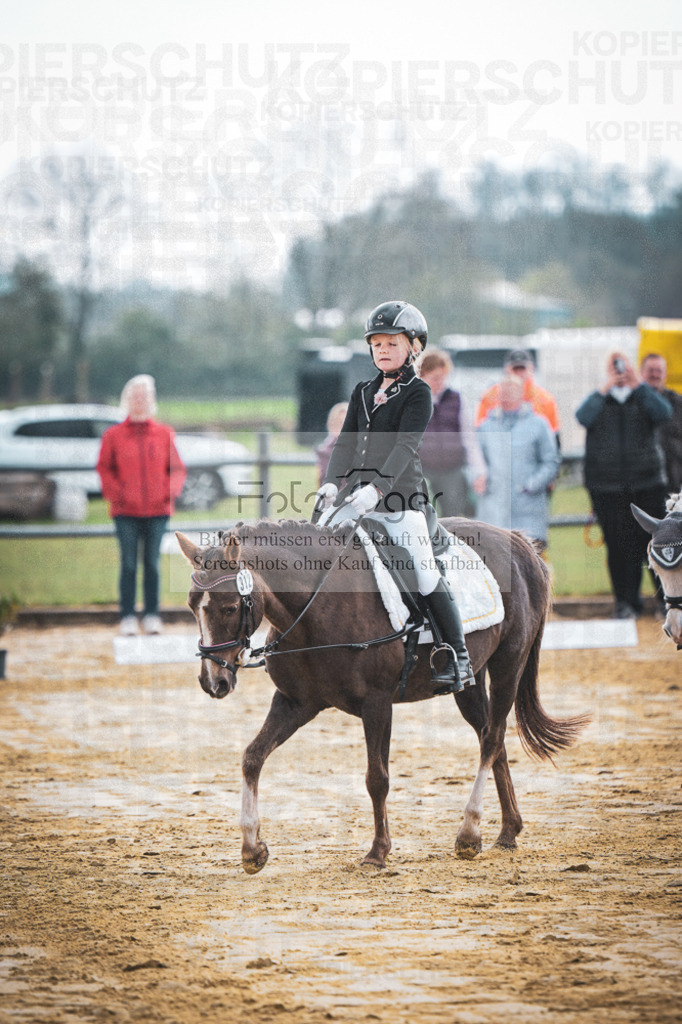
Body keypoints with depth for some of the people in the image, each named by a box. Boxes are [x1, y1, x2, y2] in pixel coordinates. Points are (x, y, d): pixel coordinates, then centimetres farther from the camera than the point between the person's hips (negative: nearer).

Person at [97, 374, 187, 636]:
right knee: (129, 565, -2)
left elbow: (177, 468, 10)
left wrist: (172, 490, -6)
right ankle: (128, 618, 3)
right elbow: (105, 468, 6)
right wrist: (115, 494, -8)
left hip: (158, 509, 1)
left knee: (152, 564, 5)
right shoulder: (113, 435, 3)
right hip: (126, 511, -1)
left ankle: (152, 615, 11)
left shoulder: (164, 435, 6)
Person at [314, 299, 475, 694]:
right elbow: (347, 442, 8)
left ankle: (459, 659, -7)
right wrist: (333, 483, -10)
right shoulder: (363, 392, 16)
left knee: (425, 573, -12)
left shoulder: (418, 392, -3)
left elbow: (405, 446, -14)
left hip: (400, 497, -6)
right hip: (355, 493, 6)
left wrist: (378, 488, -28)